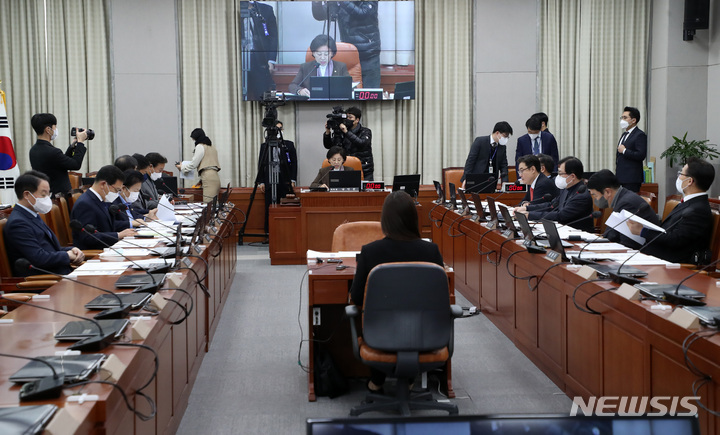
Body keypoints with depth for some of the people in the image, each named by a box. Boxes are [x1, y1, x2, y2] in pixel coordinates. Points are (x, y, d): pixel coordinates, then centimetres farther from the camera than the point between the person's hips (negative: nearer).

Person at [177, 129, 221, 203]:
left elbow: (193, 164, -2)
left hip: (208, 177, -9)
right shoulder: (212, 147, 25)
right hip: (215, 177, 9)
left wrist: (182, 166, 15)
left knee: (208, 203, -14)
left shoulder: (200, 146, 0)